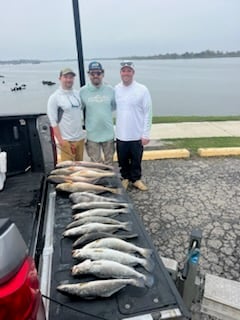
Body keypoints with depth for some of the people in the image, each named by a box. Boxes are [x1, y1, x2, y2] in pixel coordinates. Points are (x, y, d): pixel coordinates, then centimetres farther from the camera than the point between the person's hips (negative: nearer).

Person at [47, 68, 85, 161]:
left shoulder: (77, 94, 9)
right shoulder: (54, 97, -7)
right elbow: (53, 121, -10)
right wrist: (60, 140, -15)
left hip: (80, 138, 6)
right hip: (66, 140, -5)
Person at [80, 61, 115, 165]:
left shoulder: (110, 90, -3)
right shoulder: (82, 91, -6)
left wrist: (104, 112, 4)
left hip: (108, 133, 1)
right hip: (92, 135, -1)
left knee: (109, 162, 17)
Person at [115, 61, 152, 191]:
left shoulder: (142, 89, -9)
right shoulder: (115, 89, 0)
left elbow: (148, 113, -7)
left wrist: (146, 134, -10)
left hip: (137, 134, -2)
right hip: (120, 134, 2)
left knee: (136, 159, 12)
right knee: (122, 160, 15)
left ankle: (136, 179, 33)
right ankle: (125, 178, 37)